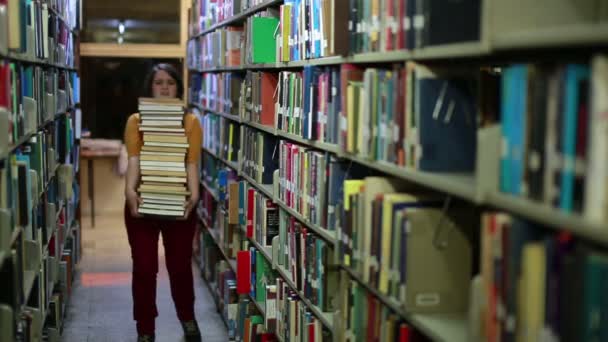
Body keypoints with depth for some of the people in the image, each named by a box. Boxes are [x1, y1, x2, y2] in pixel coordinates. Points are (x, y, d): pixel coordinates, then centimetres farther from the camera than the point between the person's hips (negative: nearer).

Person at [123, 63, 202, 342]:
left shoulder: (190, 121, 0)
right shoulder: (136, 121, 0)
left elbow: (191, 162, -8)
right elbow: (133, 160, -12)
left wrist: (194, 194, -23)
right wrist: (130, 191, -28)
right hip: (143, 203, 0)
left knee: (180, 266, 11)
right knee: (144, 268, 4)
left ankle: (187, 318, 36)